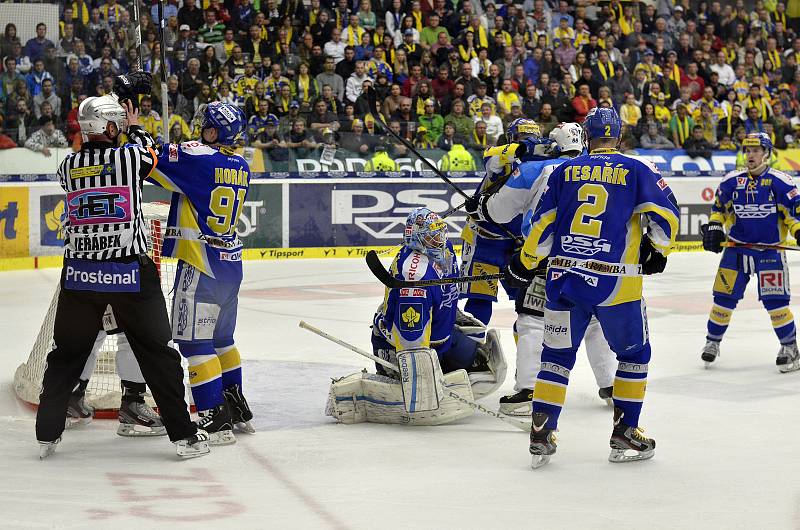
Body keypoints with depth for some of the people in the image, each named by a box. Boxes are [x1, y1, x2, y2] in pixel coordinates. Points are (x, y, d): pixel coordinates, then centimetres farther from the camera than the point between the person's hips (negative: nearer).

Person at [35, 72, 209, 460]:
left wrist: (122, 118, 30)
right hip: (130, 274, -3)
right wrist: (135, 126, 30)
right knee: (157, 352, 6)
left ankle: (47, 435, 17)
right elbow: (148, 155, 14)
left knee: (67, 353, 16)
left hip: (80, 274, 3)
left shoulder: (68, 166, 2)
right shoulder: (129, 156, -9)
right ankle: (184, 435, 7)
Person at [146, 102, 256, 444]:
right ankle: (238, 411, 29)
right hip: (231, 262, 8)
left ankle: (216, 421, -6)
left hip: (201, 263, -8)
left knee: (194, 340, -3)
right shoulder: (241, 167, 8)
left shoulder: (198, 157, -17)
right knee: (221, 338, 21)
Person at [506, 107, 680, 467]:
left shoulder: (565, 171, 8)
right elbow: (665, 214, -3)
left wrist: (524, 263, 21)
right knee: (634, 353, 15)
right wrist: (657, 251, 15)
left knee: (557, 354, 13)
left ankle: (541, 434, 7)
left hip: (563, 278, 2)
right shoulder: (638, 171, 3)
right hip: (617, 284, -2)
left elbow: (542, 225, 8)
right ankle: (624, 435, 14)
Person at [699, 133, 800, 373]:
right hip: (736, 249, 3)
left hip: (770, 251, -3)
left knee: (775, 300, -9)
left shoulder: (780, 182, -6)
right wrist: (713, 227, 3)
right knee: (724, 297, 4)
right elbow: (719, 207, 17)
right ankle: (712, 342, 20)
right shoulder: (731, 181, 4)